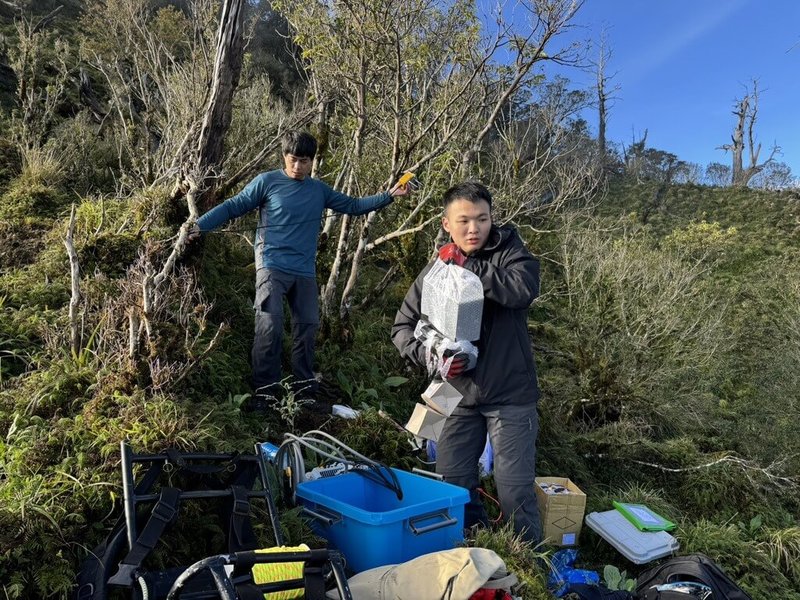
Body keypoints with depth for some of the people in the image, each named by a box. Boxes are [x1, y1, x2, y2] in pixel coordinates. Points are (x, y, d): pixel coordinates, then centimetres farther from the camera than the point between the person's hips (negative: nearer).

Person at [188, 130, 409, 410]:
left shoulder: (319, 190, 12)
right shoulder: (267, 182, -1)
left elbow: (352, 206, 17)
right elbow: (233, 206, -1)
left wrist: (389, 195, 12)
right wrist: (200, 225, -10)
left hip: (305, 271, 5)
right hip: (272, 265, -5)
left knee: (307, 326, 8)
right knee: (270, 326, -17)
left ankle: (305, 388, 21)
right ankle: (264, 391, -7)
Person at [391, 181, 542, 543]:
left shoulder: (509, 253, -7)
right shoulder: (434, 271, 2)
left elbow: (524, 289, -30)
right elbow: (403, 326, 5)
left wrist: (465, 268, -23)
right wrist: (429, 355, -14)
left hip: (510, 394, -4)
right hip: (458, 393, 4)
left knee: (515, 486, -1)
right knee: (452, 480, 12)